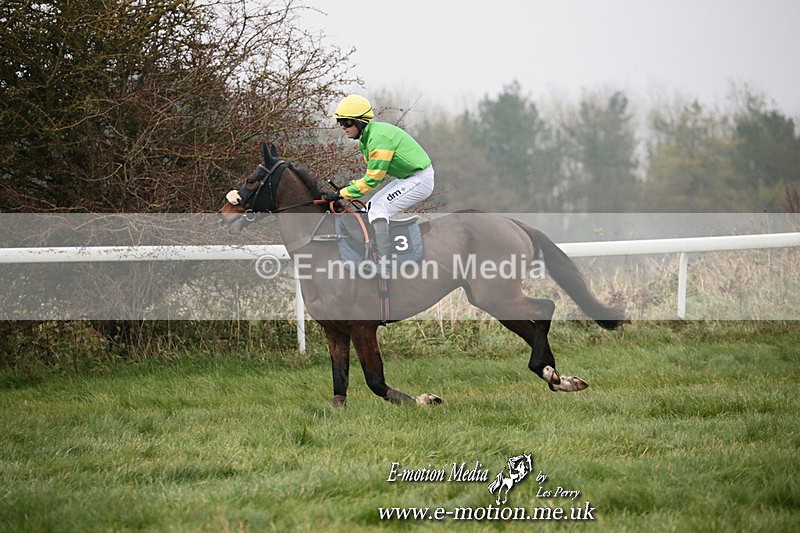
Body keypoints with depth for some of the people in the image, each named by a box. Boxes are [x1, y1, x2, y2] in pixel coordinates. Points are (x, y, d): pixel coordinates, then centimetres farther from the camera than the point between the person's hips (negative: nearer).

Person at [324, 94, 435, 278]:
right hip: (407, 178, 10)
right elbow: (374, 174, 13)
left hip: (420, 180, -10)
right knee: (372, 206, 13)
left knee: (378, 211, -18)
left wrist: (342, 193, -18)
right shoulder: (367, 137, 7)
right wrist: (351, 186, -1)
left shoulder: (378, 138, -25)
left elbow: (372, 180, -23)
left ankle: (384, 267, -24)